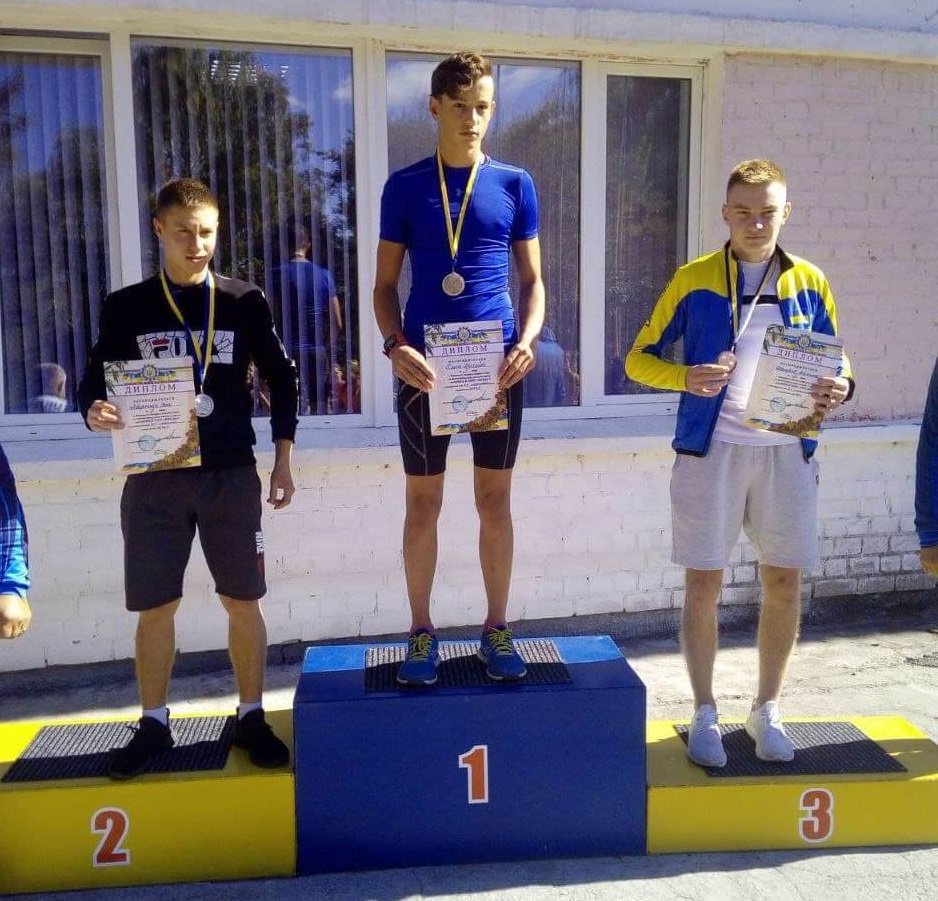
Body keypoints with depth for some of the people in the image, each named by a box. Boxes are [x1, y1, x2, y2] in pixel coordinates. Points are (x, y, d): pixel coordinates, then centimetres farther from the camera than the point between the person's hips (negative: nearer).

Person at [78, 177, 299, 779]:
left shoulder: (245, 302, 2)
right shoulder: (127, 307, 3)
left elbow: (283, 378, 7)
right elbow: (95, 383, 6)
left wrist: (283, 461, 3)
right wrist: (96, 412, -18)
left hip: (232, 475, 0)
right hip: (155, 479, 1)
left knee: (244, 602, 4)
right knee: (155, 607, 6)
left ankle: (252, 717, 20)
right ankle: (154, 724, 23)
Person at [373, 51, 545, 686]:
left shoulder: (515, 185, 7)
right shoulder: (405, 186, 4)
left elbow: (533, 279, 9)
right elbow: (385, 284, 5)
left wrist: (527, 340, -10)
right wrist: (396, 346, -13)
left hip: (497, 365, 1)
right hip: (425, 365, -1)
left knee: (495, 499, 7)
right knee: (423, 502, 5)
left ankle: (497, 630, 21)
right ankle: (422, 632, 19)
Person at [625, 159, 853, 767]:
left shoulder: (809, 283, 7)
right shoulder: (693, 281, 0)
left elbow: (834, 360, 15)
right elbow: (639, 358, 2)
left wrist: (840, 387, -9)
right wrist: (686, 377, -18)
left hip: (786, 453, 2)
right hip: (712, 450, -2)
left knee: (784, 583, 8)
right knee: (704, 584, 2)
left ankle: (767, 711, 27)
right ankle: (705, 714, 20)